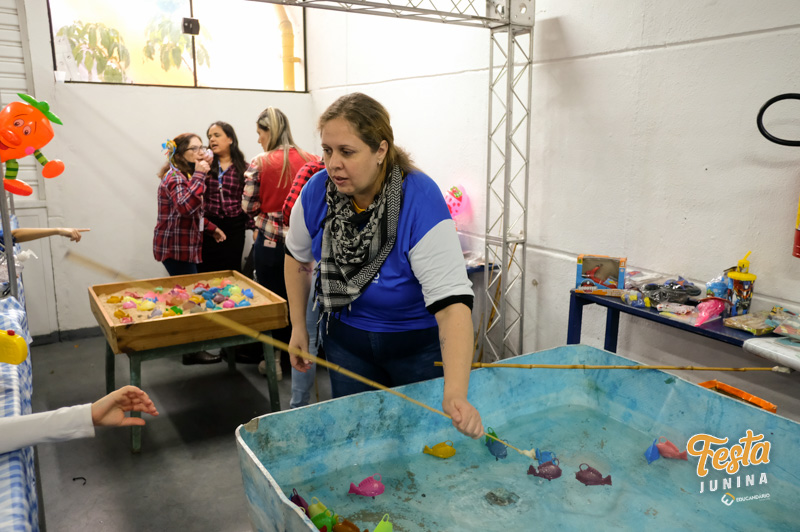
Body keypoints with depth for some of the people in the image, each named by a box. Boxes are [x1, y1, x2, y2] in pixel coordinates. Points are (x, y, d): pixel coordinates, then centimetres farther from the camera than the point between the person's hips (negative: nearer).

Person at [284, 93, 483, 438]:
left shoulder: (421, 202, -30)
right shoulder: (317, 192, -15)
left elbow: (452, 302, -37)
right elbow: (298, 256, 6)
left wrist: (456, 395, -48)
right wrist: (298, 326, 5)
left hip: (418, 345, -3)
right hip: (346, 341, 4)